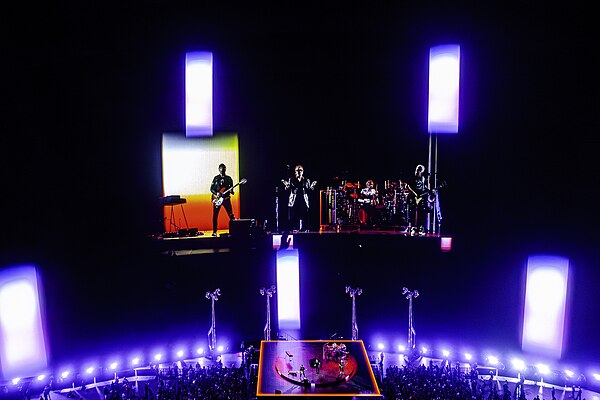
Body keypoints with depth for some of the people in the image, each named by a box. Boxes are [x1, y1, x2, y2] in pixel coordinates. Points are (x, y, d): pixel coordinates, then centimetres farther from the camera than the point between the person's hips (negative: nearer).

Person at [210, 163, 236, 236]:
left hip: (226, 198, 0)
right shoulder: (216, 178, 5)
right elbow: (211, 188, 4)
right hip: (217, 199, 0)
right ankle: (214, 231, 9)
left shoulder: (229, 178, 9)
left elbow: (231, 188, 12)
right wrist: (217, 193, -13)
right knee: (215, 215, 0)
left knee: (231, 215, -4)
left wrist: (231, 191, -11)